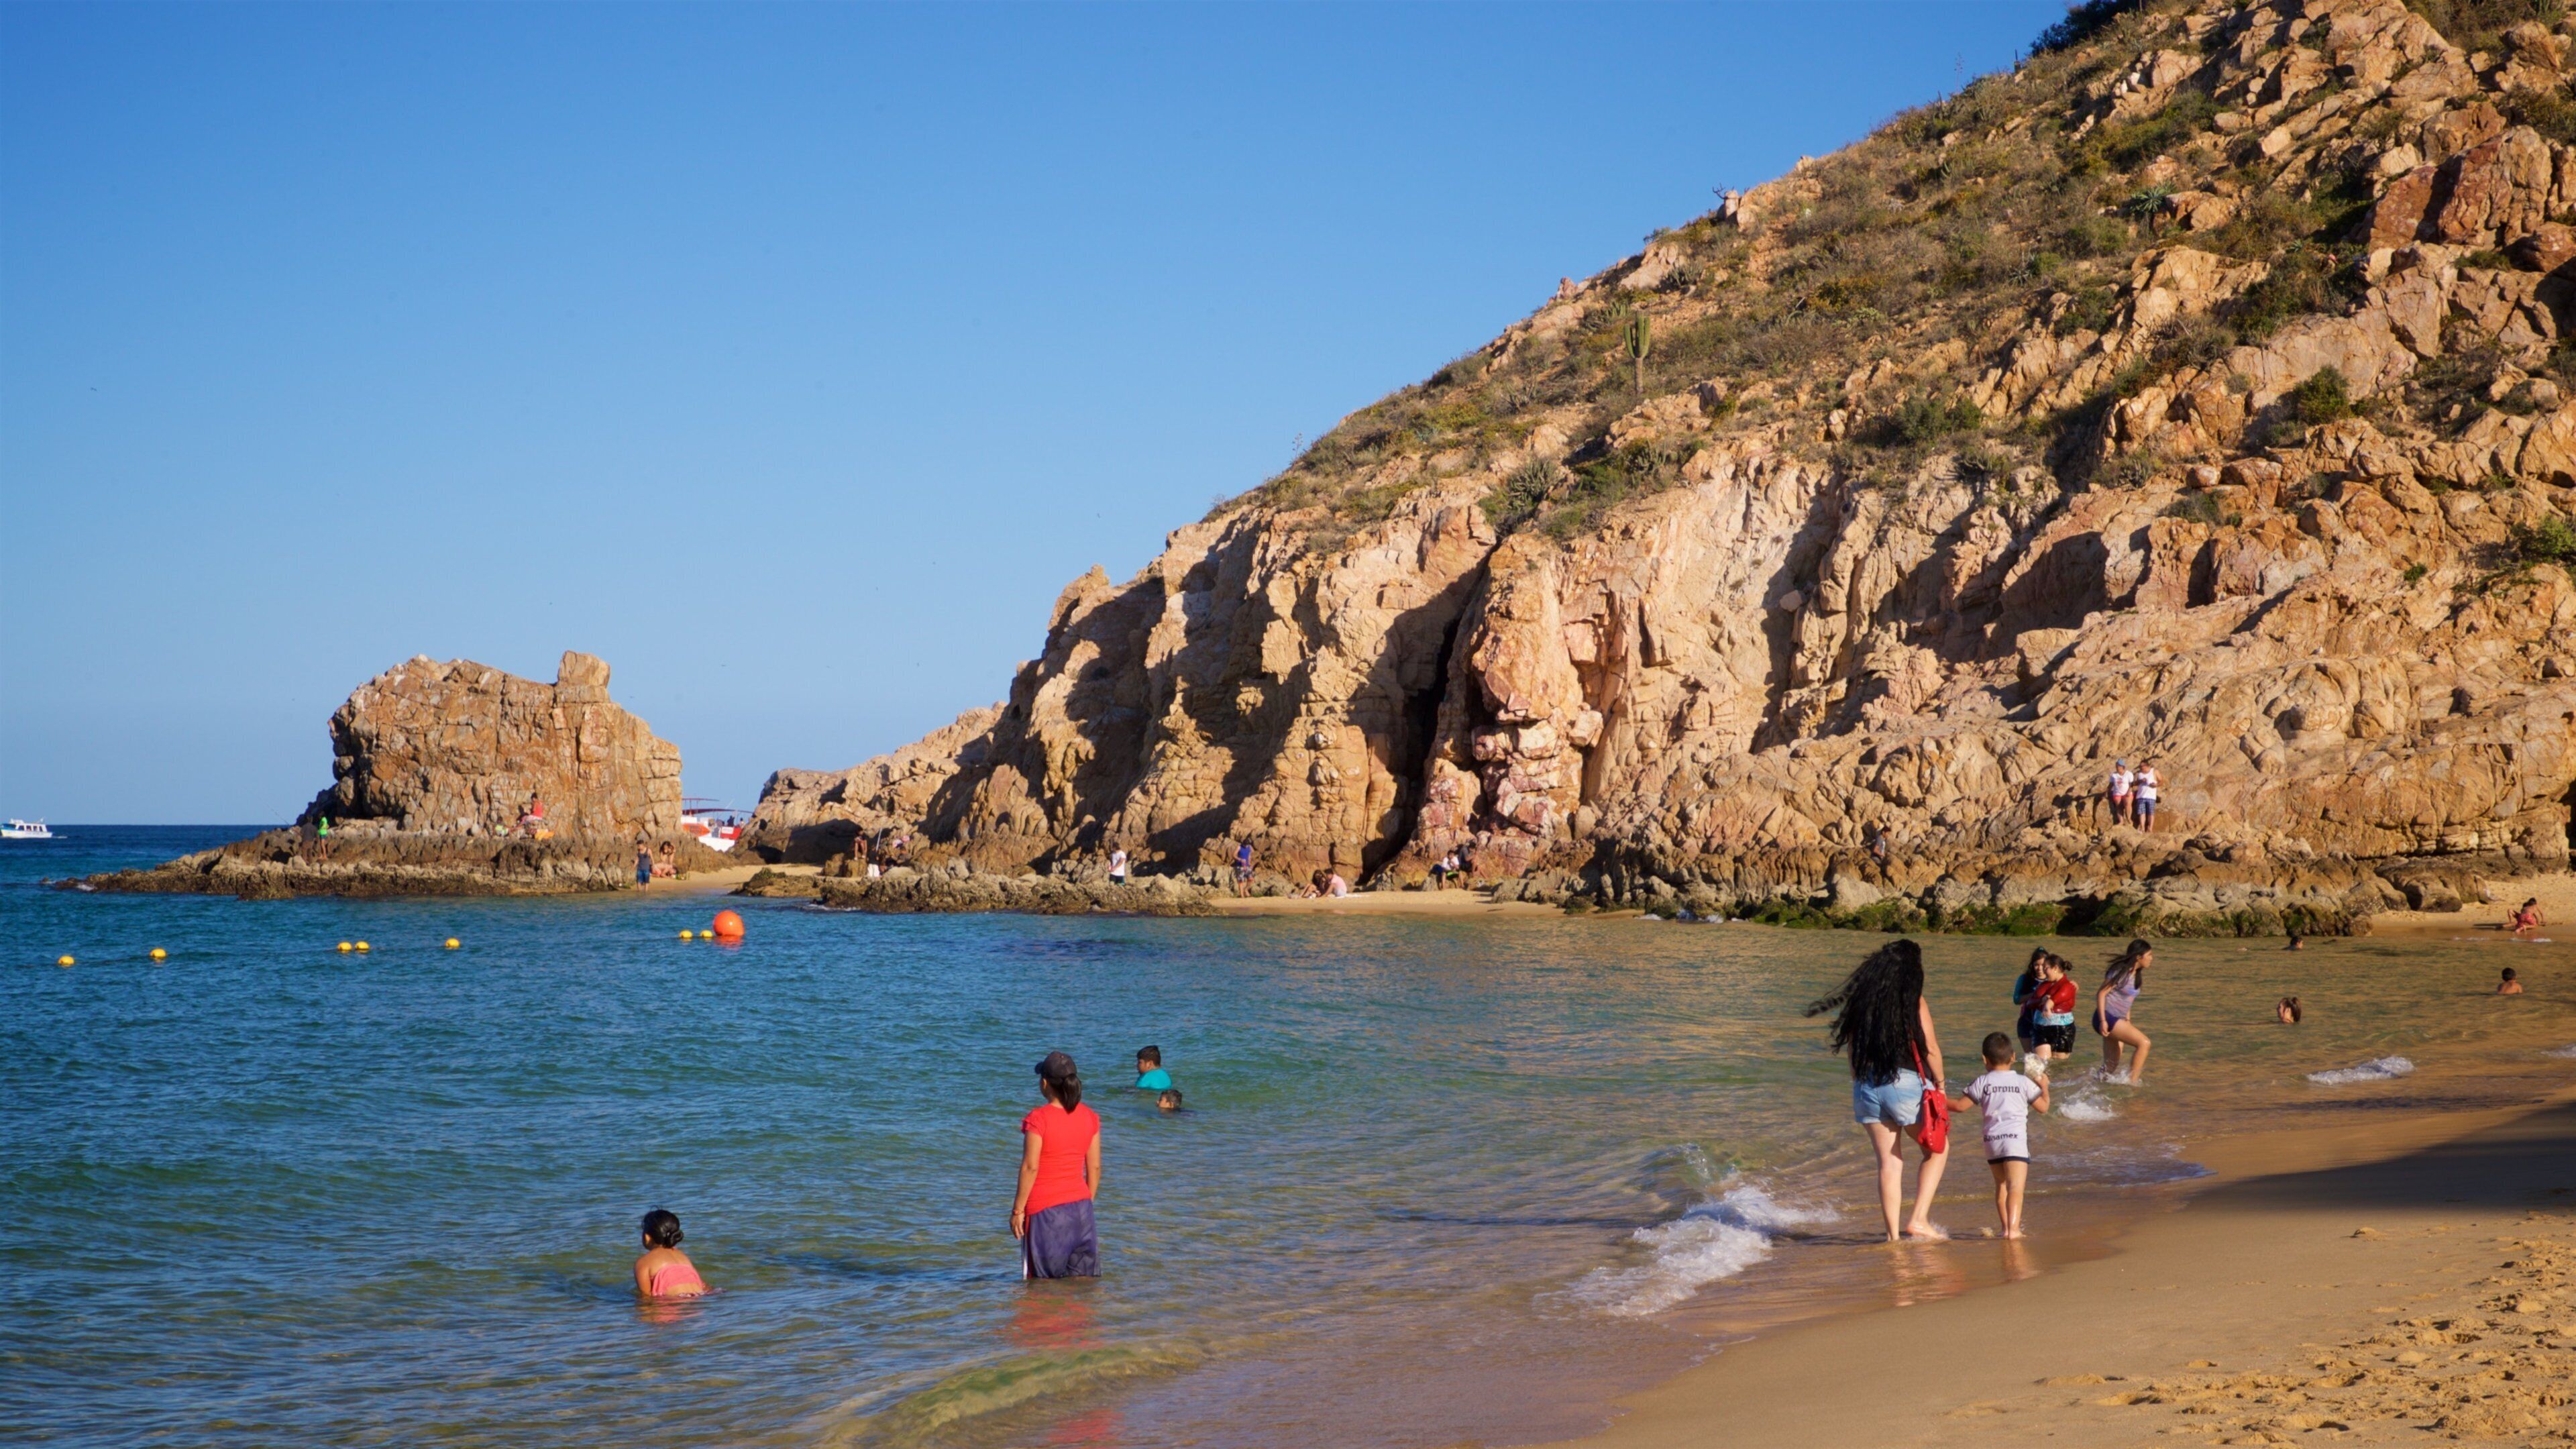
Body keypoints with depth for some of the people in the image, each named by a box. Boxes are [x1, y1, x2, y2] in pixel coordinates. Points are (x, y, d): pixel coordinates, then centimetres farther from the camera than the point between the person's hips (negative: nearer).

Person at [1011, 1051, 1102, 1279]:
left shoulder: (1039, 1119, -14)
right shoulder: (1089, 1117, 2)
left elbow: (1030, 1167, -15)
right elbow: (1094, 1167, 6)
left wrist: (1017, 1210, -8)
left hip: (1045, 1210, -5)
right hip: (1079, 1207, 5)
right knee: (1082, 1281, 9)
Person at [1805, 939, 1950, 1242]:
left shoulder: (1859, 1002, 6)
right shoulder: (1914, 1003, -7)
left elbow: (1850, 1048, 9)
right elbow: (1930, 1050, -7)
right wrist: (1940, 1085, 6)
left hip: (1867, 1088, 4)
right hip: (1906, 1083, -4)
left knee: (1888, 1162, 11)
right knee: (1937, 1150, 14)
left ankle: (1894, 1234, 9)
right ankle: (1919, 1220, 3)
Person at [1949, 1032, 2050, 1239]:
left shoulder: (1982, 1083, 5)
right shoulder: (2023, 1082, 6)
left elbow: (1961, 1105, 5)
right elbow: (2043, 1106, 13)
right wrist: (2044, 1086, 31)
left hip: (1991, 1140, 2)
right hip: (2015, 1138, -2)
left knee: (2001, 1185, 20)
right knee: (2015, 1187, -10)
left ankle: (2006, 1227, 22)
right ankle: (2013, 1228, -24)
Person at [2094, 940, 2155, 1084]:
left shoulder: (2136, 975, 13)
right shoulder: (2121, 972, -13)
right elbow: (2101, 994, -14)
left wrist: (2128, 1023, 21)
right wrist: (2102, 1021, -21)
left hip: (2118, 1020, 9)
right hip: (2107, 1018, -9)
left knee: (2111, 1067, 8)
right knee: (2144, 1043, -18)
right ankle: (2132, 1082, -17)